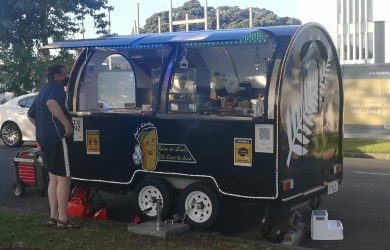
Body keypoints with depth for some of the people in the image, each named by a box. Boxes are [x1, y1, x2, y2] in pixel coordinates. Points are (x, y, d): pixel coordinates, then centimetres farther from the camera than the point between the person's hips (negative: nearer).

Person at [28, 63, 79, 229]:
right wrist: (67, 124, -30)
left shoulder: (43, 91, 21)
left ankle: (54, 216, 17)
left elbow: (31, 114, 30)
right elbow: (51, 103, -33)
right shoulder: (56, 88, -10)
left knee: (54, 178, 14)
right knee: (63, 179, -7)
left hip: (45, 139, 10)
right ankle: (63, 219, -7)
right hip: (57, 138, -10)